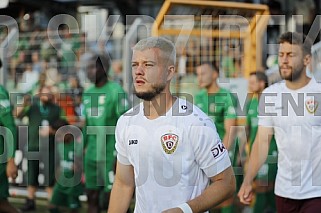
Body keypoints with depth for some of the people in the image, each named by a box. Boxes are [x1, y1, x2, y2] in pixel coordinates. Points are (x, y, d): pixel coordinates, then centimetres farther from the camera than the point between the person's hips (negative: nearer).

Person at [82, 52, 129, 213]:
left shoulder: (115, 91, -10)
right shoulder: (88, 94, 12)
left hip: (111, 154, -7)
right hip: (92, 154, 7)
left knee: (110, 198, -8)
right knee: (92, 197, 11)